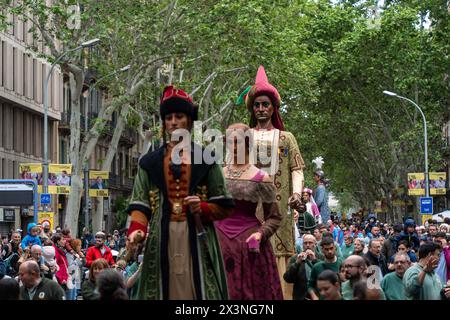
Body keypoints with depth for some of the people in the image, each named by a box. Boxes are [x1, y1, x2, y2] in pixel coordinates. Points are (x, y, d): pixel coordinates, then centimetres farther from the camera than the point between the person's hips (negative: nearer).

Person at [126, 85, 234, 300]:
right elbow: (140, 204, 5)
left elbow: (223, 207, 9)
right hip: (162, 240, 1)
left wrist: (203, 209, -11)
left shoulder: (205, 159, 10)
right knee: (164, 288, -4)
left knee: (198, 288, -6)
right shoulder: (150, 162, 12)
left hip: (197, 239, -1)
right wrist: (137, 230, -13)